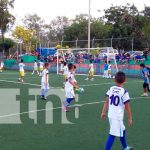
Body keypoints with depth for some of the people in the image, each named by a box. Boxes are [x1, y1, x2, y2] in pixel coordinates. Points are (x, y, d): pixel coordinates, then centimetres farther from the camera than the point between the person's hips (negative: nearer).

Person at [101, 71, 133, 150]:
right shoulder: (124, 92, -14)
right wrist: (130, 118, 0)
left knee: (122, 130, 25)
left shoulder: (111, 89, 2)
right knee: (112, 135, -6)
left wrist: (103, 112, 14)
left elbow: (106, 102, 6)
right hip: (117, 117, -7)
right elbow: (127, 107, -9)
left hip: (111, 115, 7)